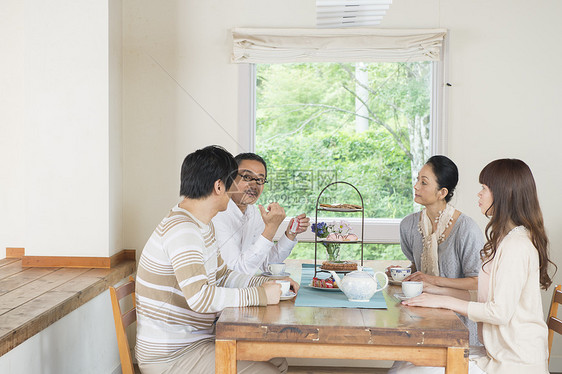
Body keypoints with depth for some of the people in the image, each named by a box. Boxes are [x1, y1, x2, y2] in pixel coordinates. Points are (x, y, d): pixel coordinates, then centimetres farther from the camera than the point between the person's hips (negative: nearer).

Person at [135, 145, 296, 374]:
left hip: (199, 338, 10)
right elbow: (201, 298, -32)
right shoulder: (181, 230, -23)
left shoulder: (202, 226, 13)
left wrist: (268, 284, 5)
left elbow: (221, 277, 19)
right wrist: (259, 295, -23)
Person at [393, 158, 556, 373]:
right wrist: (439, 291, 12)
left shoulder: (517, 245, -17)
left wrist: (444, 301, -13)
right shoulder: (506, 239, 16)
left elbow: (500, 311, -21)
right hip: (497, 354, 10)